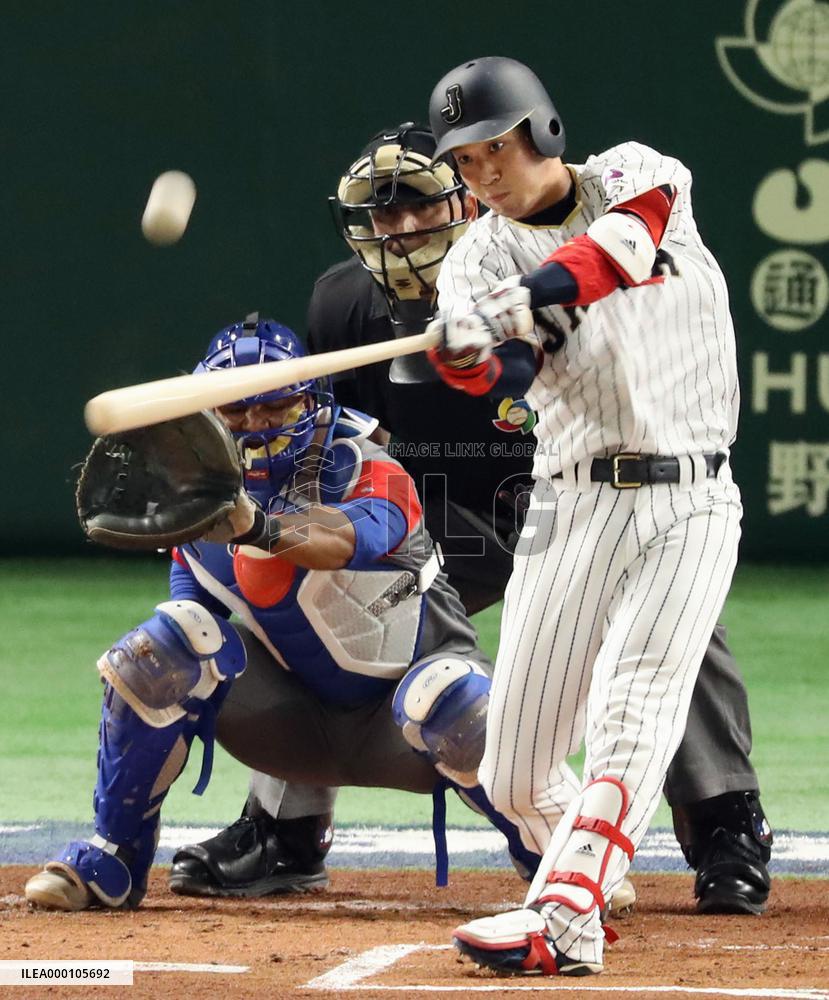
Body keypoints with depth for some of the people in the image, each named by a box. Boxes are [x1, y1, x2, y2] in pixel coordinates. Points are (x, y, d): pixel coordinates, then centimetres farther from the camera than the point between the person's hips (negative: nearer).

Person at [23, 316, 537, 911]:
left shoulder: (374, 475, -20)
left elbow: (348, 539, -44)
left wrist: (258, 528, -64)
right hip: (297, 722, 4)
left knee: (453, 704, -38)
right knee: (171, 640, -20)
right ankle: (110, 861, -10)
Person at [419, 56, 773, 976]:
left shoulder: (631, 176, 5)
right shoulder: (479, 257, 5)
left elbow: (634, 231, -20)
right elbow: (500, 369, -16)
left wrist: (536, 294, -35)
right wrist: (464, 354, -41)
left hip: (689, 502, -2)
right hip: (572, 508, 2)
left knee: (631, 713, -21)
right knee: (514, 776, -1)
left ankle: (564, 920, -29)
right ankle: (591, 876, 27)